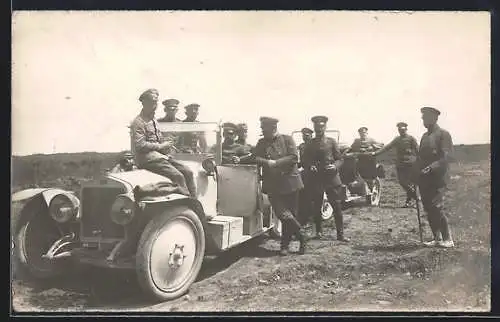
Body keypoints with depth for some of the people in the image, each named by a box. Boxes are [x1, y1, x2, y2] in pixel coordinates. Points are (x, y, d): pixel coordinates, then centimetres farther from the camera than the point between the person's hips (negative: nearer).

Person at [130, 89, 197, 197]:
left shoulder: (154, 121, 21)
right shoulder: (138, 122, -7)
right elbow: (139, 145, -18)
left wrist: (166, 144, 4)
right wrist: (160, 146, -13)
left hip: (160, 155, 9)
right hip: (147, 158, -9)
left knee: (188, 172, -8)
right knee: (178, 176, -25)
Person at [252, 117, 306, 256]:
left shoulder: (287, 139, 3)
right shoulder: (262, 143, 12)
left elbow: (294, 157, -7)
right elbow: (255, 157, 3)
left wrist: (275, 163, -14)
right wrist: (267, 162, -16)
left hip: (290, 183, -1)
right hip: (273, 185, 1)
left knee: (291, 214, 4)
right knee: (284, 215, -11)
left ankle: (285, 245, 19)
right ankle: (301, 235, 11)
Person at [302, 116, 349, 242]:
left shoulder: (332, 142, 6)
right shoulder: (310, 144, 9)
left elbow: (339, 159, 6)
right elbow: (305, 162, 10)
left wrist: (335, 166, -14)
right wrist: (310, 167, -11)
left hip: (332, 178, -1)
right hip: (316, 179, 1)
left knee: (337, 207, -2)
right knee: (316, 207, 7)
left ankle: (340, 234, 5)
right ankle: (319, 231, 23)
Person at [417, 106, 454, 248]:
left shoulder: (443, 134, -5)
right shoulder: (425, 136, 18)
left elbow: (446, 156, -15)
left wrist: (432, 168, -25)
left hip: (437, 178, -7)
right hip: (424, 179, 8)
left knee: (437, 208, -11)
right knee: (429, 210, 8)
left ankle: (447, 239, 0)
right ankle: (437, 238, 16)